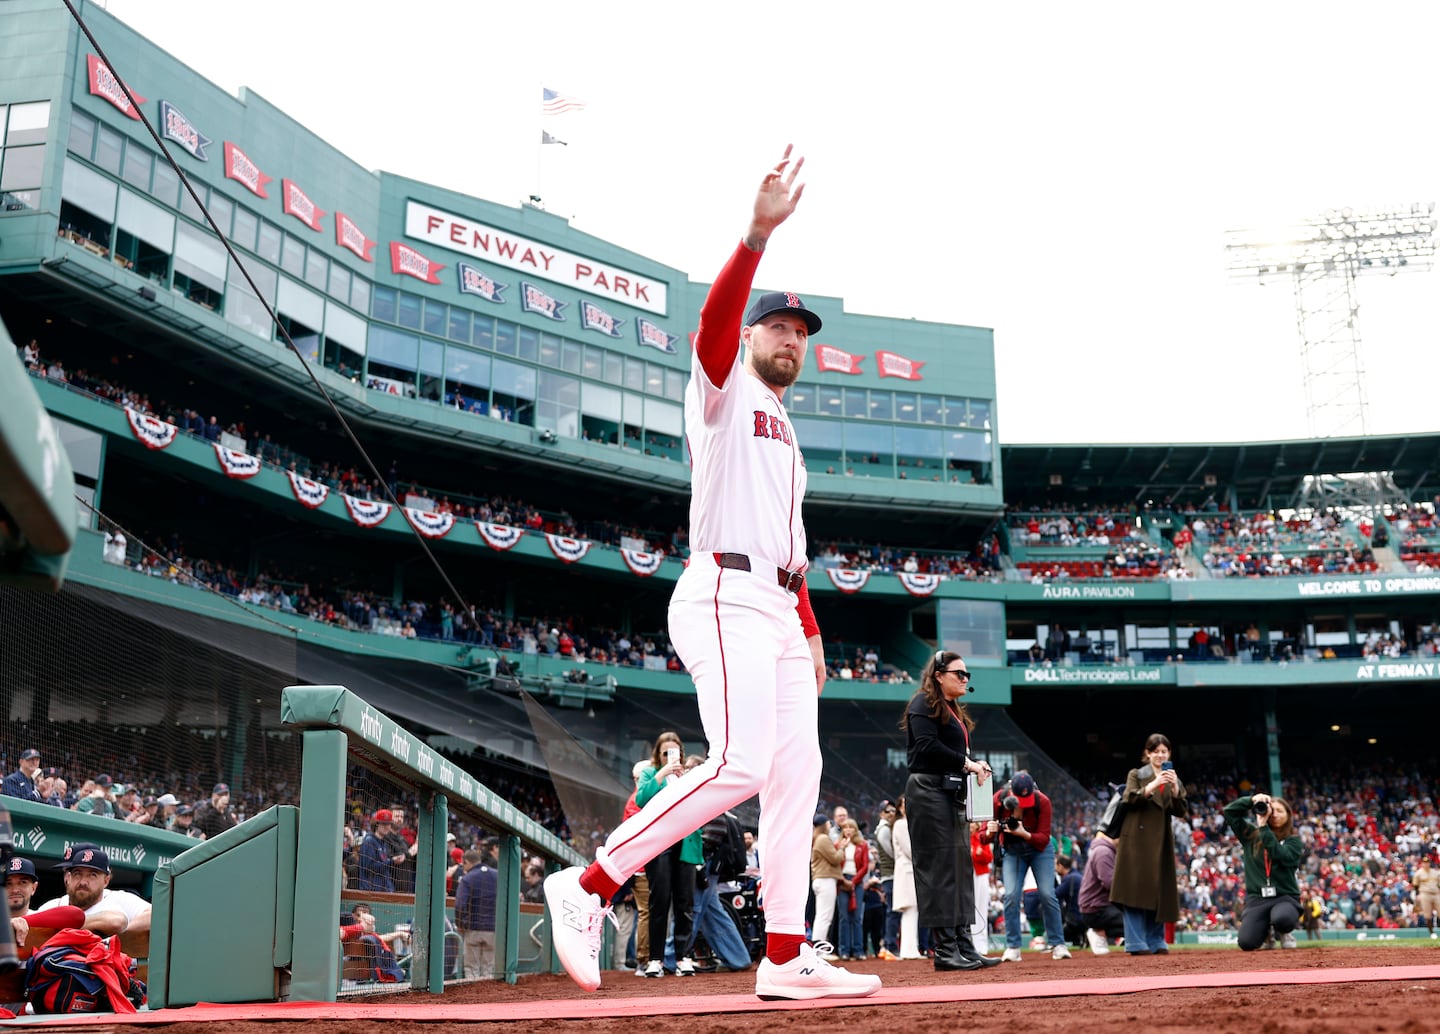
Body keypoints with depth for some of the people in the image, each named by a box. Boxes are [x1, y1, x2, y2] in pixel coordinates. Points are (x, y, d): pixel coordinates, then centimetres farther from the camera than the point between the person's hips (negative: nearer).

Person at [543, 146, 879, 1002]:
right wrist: (760, 232, -29)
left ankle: (787, 957, 2)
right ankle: (588, 884, -13)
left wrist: (811, 633, 19)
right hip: (725, 597, -9)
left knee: (797, 771, 1)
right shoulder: (724, 392, 6)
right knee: (739, 766, -21)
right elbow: (714, 320, -17)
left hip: (778, 610, 9)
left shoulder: (786, 434, 29)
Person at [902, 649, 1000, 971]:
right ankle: (945, 950, -9)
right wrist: (967, 762, -15)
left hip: (952, 795, 10)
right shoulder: (924, 704, -5)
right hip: (929, 792, -10)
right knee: (939, 867, -10)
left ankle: (964, 946, 9)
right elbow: (927, 746, -18)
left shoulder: (955, 711, 24)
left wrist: (975, 765, 1)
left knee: (961, 867, 7)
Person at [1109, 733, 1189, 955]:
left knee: (1159, 892, 4)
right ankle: (1136, 943, -8)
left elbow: (1181, 812, 4)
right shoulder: (1136, 775, 6)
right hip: (1137, 839, -4)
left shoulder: (1174, 781, 15)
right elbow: (1130, 799, -11)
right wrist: (1153, 785, -24)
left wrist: (1175, 788, -12)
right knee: (1136, 890, -8)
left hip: (1161, 841, 4)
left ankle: (1156, 942, 10)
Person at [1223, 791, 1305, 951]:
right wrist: (1251, 800, -8)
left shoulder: (1294, 840, 3)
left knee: (1282, 919, -39)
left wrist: (1263, 827, -16)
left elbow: (1280, 855, -17)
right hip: (1256, 897, 2)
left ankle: (1284, 932, 2)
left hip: (1285, 897, -2)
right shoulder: (1250, 834, 9)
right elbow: (1229, 811, 4)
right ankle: (1264, 932, 17)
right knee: (1247, 943, -22)